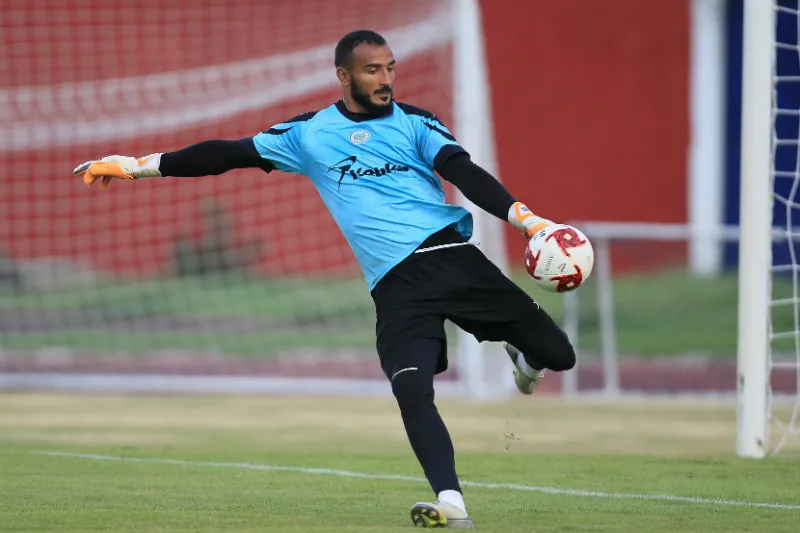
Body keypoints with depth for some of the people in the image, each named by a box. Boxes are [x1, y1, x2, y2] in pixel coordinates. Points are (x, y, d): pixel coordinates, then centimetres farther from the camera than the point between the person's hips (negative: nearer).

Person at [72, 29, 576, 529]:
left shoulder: (414, 123, 9)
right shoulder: (308, 134, 11)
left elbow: (465, 173, -4)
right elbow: (229, 153, 14)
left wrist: (525, 218, -21)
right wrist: (137, 165, 13)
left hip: (452, 257, 0)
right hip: (397, 287, 0)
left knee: (556, 354, -5)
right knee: (412, 392, -23)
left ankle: (523, 359, 32)